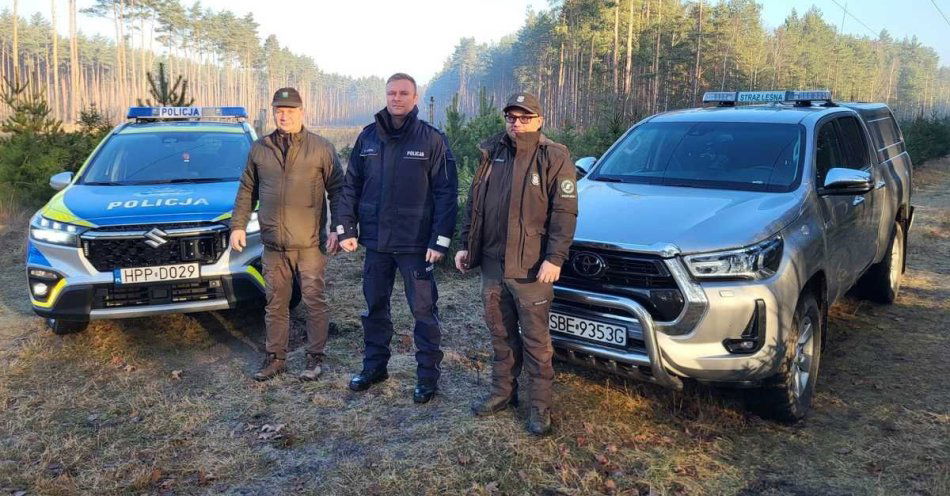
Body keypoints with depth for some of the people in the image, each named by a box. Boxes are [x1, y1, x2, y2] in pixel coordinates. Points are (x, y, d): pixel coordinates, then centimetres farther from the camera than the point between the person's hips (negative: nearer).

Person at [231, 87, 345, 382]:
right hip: (273, 244, 4)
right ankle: (275, 358, 24)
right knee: (275, 303, 11)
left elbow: (337, 191, 0)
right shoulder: (259, 150, 10)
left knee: (314, 301, 3)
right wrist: (238, 225, 9)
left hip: (310, 243, -3)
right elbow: (246, 192, 16)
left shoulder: (322, 148, 0)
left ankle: (315, 357, 16)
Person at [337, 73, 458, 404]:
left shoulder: (432, 140, -6)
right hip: (376, 240, 4)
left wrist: (440, 240, -14)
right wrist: (346, 229, 3)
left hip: (416, 243, -4)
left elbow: (447, 193, -9)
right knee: (374, 306, 15)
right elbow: (351, 186, 9)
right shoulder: (368, 137, 6)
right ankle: (374, 366, 32)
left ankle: (428, 376, 17)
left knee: (423, 310, 4)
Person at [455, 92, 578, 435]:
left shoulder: (554, 157, -6)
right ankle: (502, 392, 31)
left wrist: (554, 258, -17)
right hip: (492, 263, 5)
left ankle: (540, 406, 15)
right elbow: (474, 204, 16)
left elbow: (565, 211, -10)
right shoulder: (491, 153, 10)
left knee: (536, 339, 3)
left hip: (530, 267, -5)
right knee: (501, 334, 16)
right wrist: (466, 245, 11)